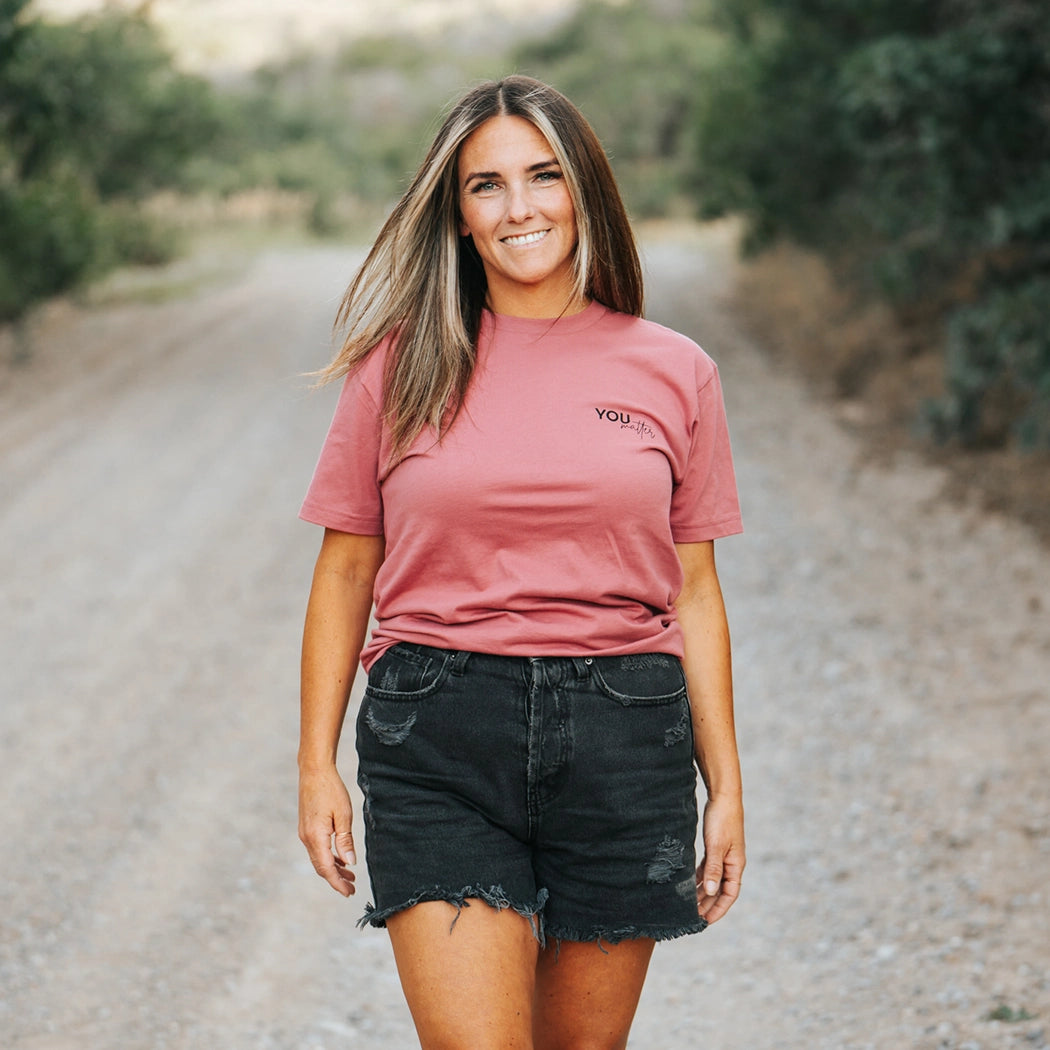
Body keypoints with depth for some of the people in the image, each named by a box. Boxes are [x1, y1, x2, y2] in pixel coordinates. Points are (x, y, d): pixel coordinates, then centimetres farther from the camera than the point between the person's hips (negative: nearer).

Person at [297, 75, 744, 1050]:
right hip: (438, 745, -1)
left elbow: (693, 592, 10)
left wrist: (725, 784, 8)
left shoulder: (673, 372, 7)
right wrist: (316, 765, 3)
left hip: (623, 746, 2)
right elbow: (344, 571, 8)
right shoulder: (401, 365, 4)